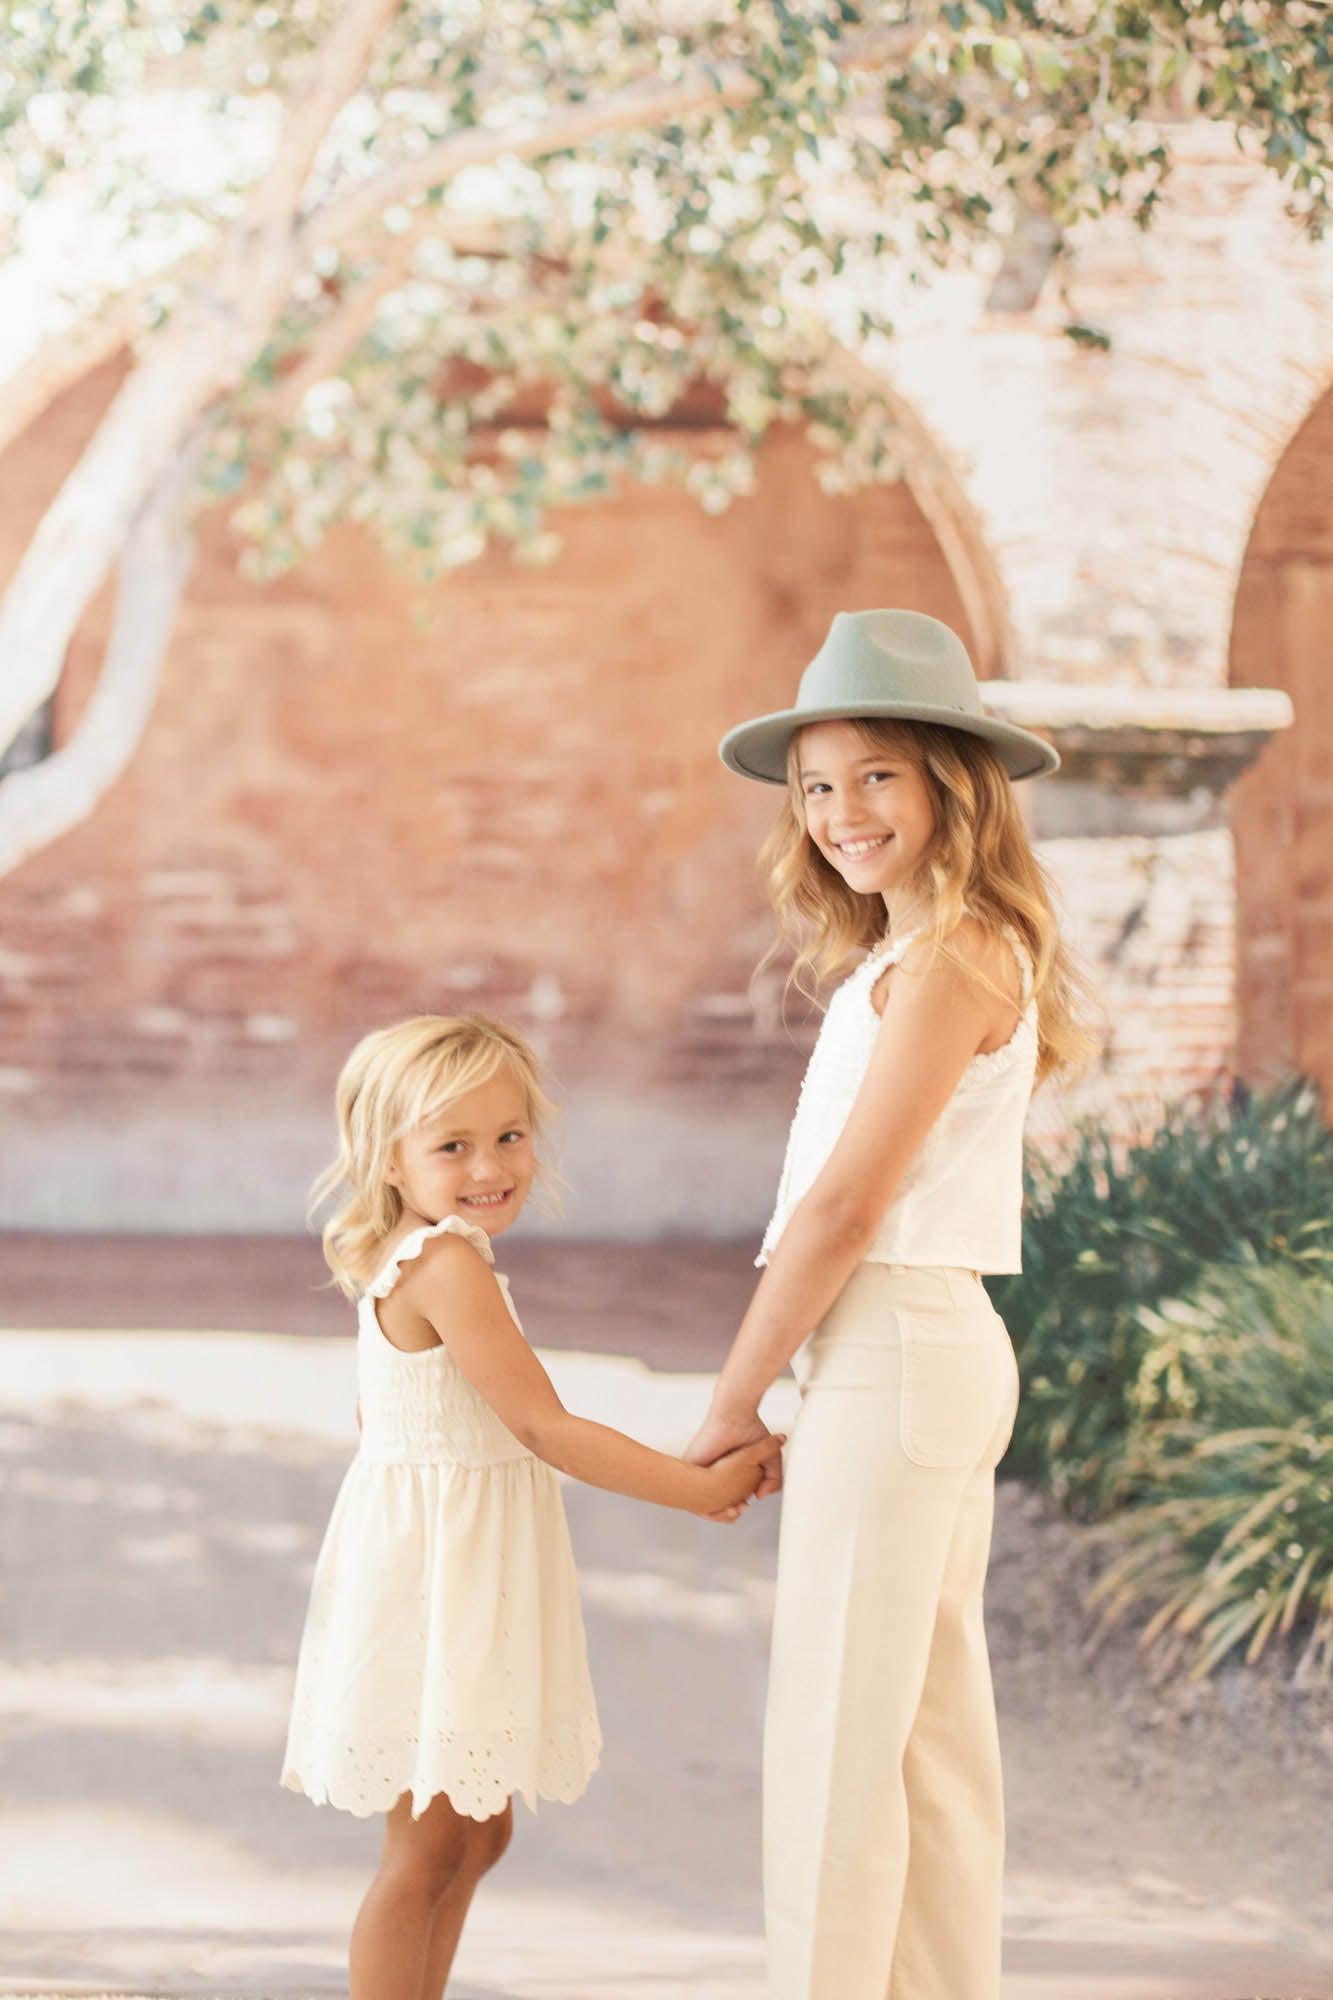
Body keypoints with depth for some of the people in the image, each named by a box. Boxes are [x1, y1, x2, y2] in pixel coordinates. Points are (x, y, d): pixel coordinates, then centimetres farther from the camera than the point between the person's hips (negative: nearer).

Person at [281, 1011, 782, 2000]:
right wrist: (702, 1487, -14)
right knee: (431, 1846, -5)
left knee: (480, 1831, 17)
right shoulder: (451, 1264, -19)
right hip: (436, 1572, -10)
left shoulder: (405, 1263, 11)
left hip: (463, 1575, 10)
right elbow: (546, 1429, -20)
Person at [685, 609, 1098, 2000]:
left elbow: (845, 1208, -16)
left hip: (894, 1360, -10)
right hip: (935, 1357, 10)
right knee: (931, 1731, 13)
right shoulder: (937, 956, 15)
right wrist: (770, 1383, 9)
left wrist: (732, 1401, -8)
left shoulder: (944, 965, -14)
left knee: (834, 1740, -5)